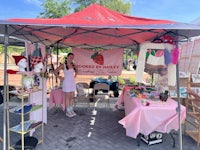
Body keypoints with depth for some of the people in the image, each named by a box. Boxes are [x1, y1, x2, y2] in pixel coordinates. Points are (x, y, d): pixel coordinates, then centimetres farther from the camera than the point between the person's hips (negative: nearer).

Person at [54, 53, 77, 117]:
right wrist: (60, 78, -7)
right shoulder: (63, 65, -9)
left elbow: (76, 71, 26)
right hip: (66, 83, -5)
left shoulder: (73, 65, 6)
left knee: (72, 97, 10)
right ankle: (68, 111, 13)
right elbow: (55, 72, -8)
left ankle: (71, 110, 22)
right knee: (67, 97, 1)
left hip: (73, 82, 5)